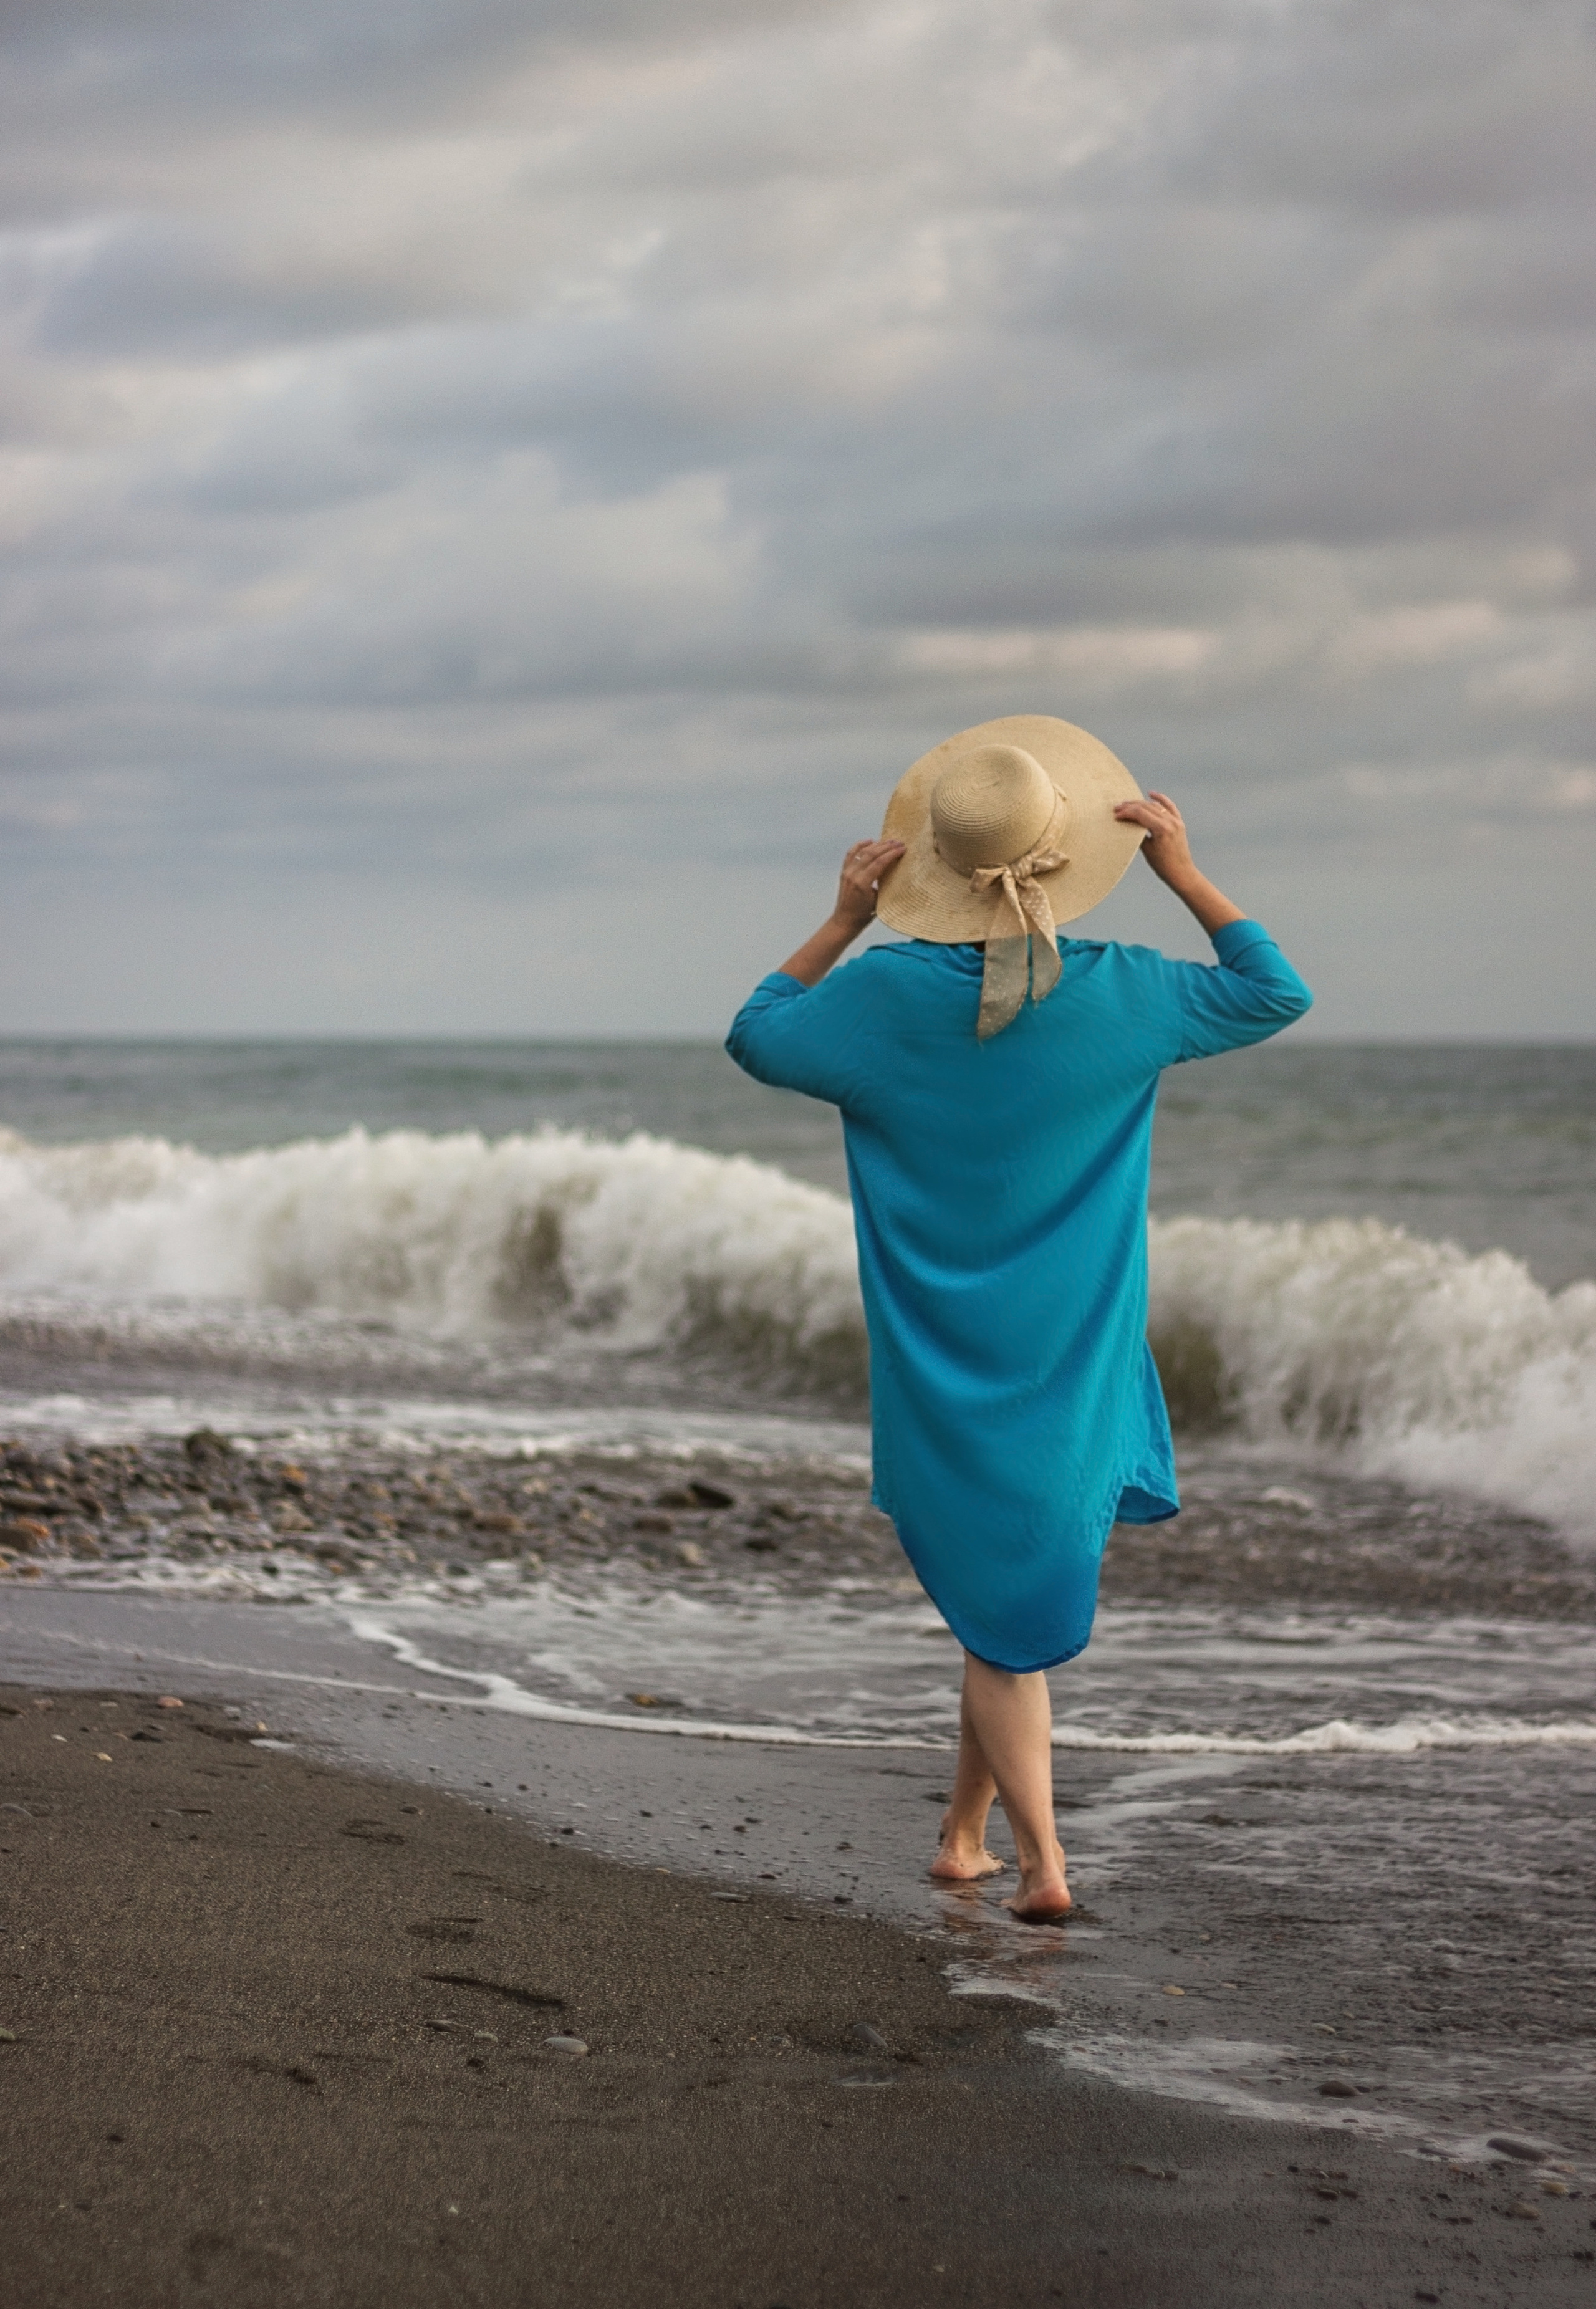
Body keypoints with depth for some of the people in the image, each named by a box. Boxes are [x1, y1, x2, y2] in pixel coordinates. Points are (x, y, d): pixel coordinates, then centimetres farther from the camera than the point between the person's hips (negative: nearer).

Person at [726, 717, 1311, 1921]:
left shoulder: (884, 996, -11)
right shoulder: (1115, 992, -12)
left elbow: (755, 1037, 8)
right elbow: (1275, 995, 4)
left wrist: (841, 926, 9)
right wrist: (1184, 873, 3)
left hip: (939, 1363, 0)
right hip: (1076, 1361, 0)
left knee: (1002, 1608, 7)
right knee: (1029, 1585, 17)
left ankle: (1041, 1858, -3)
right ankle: (965, 1831, 23)